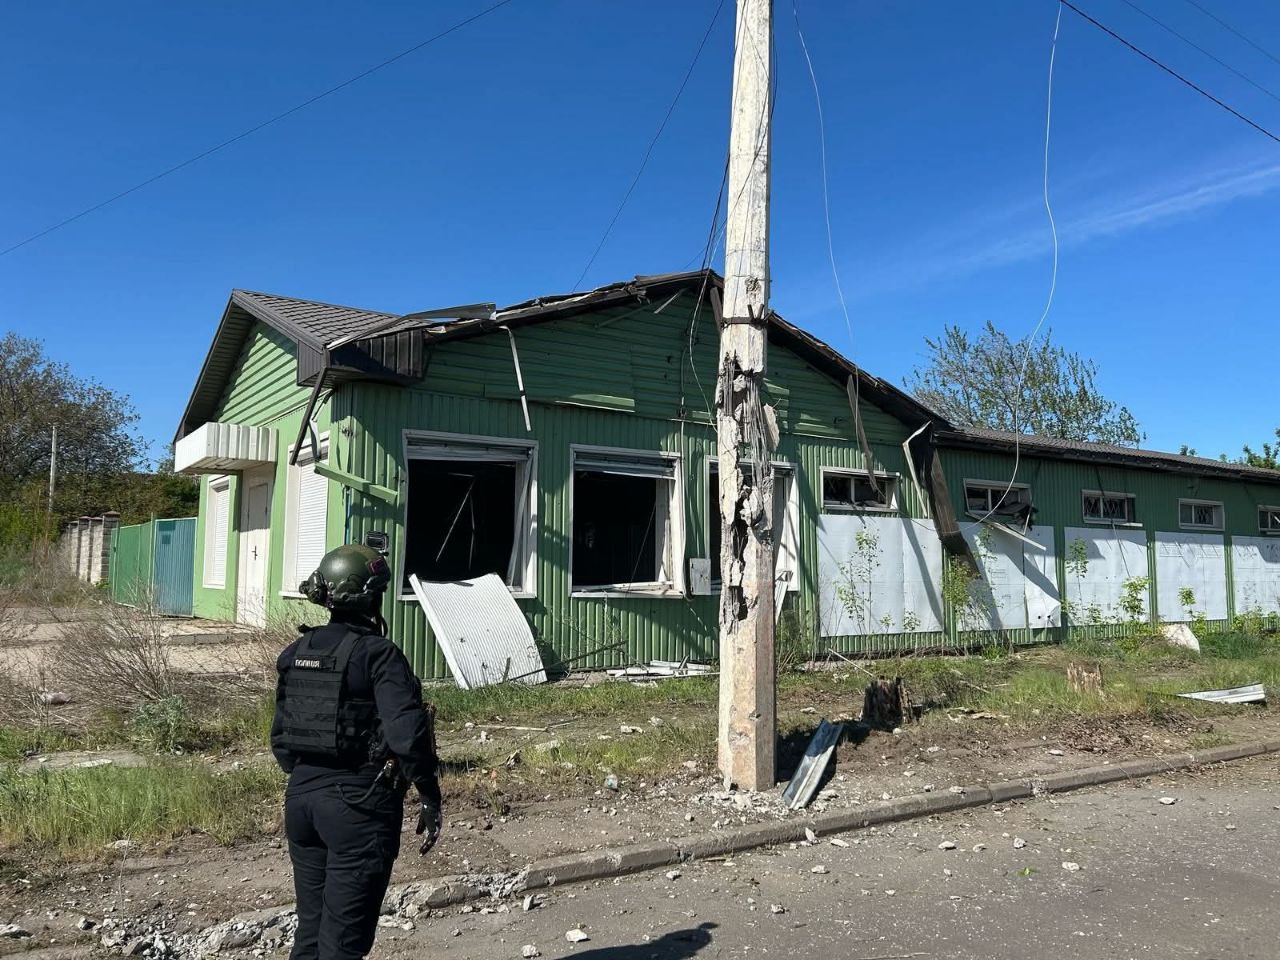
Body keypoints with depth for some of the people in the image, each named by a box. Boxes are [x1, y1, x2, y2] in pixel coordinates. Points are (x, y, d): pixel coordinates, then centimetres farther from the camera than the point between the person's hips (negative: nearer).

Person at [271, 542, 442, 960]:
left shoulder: (296, 653, 6)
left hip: (301, 796, 7)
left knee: (310, 926, 21)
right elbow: (407, 732, -24)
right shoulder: (378, 654, -15)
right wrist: (429, 795, -16)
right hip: (359, 802, -7)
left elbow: (280, 735, 12)